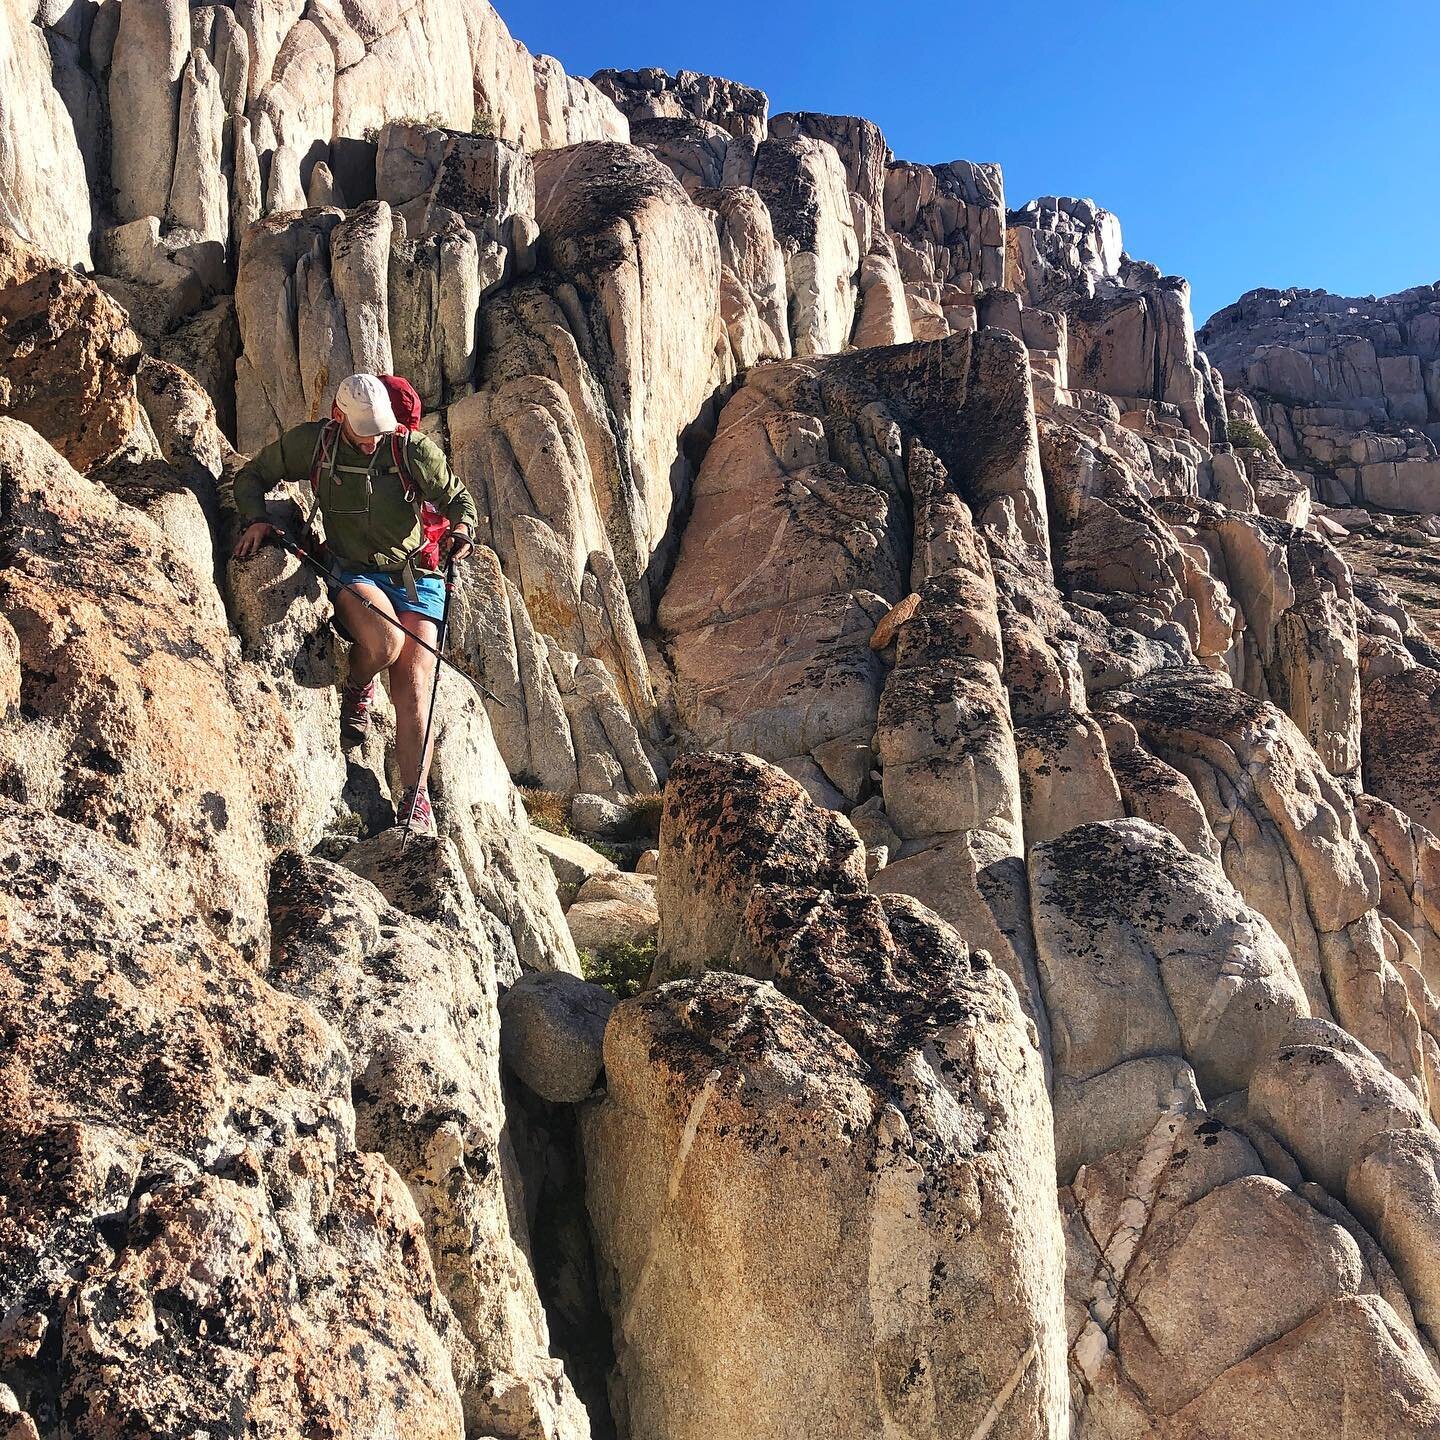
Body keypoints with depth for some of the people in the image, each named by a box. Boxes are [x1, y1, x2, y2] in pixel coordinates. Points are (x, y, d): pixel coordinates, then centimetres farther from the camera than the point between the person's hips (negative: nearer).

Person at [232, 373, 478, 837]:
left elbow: (457, 497, 6)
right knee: (384, 641, -34)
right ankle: (356, 692, 2)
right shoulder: (311, 443, -3)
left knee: (412, 689, -11)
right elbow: (252, 476, 11)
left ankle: (417, 799, 0)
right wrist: (256, 520, -9)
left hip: (414, 576, 0)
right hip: (352, 572, 0)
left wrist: (462, 527, -17)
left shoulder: (414, 450, -7)